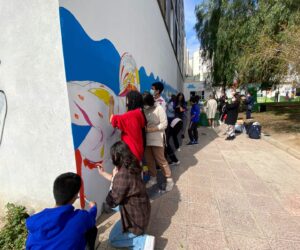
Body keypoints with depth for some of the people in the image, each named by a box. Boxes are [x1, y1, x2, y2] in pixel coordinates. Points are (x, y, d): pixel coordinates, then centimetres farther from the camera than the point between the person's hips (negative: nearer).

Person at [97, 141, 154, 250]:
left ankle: (144, 241, 1)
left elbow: (112, 201, -21)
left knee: (113, 240, 17)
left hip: (136, 219, -8)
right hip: (141, 211, 8)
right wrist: (103, 173, 17)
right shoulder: (130, 168, -7)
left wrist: (113, 177, -15)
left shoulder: (123, 175, -34)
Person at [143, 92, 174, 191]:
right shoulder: (143, 110, 1)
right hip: (146, 139, 5)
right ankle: (153, 178, 31)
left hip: (157, 139, -4)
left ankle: (169, 180, 20)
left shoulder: (159, 109, -10)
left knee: (160, 160, 3)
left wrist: (150, 129, -18)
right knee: (149, 160, 12)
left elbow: (164, 124, -13)